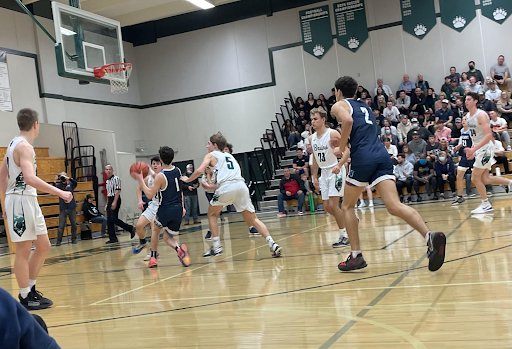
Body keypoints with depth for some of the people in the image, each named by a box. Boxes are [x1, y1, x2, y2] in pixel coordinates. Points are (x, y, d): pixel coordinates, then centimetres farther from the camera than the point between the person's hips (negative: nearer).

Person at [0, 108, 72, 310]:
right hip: (21, 201, -10)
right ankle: (25, 298, 7)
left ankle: (30, 290, 23)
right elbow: (29, 178, -31)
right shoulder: (24, 146, -16)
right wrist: (59, 192, -30)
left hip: (29, 201, 10)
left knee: (43, 246, 14)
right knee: (23, 251, -2)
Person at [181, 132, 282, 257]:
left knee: (212, 214, 19)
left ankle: (216, 247, 14)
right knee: (253, 219, 10)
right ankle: (272, 243, -6)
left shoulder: (211, 155, 16)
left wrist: (187, 180, 18)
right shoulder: (230, 156, 33)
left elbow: (199, 171, 0)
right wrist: (211, 187, 42)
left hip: (226, 188, -5)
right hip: (241, 186, 5)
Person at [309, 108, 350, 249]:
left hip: (336, 171, -7)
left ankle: (344, 236, -2)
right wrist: (314, 177, 15)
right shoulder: (312, 138, 9)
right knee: (327, 207, 6)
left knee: (333, 205, -14)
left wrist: (339, 165, -34)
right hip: (324, 173, 7)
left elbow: (347, 151, -18)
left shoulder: (333, 134, -13)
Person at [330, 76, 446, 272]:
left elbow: (348, 121, -15)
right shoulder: (364, 107, 32)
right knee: (394, 206, -9)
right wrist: (341, 163, 43)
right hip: (381, 155, 6)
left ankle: (356, 256, 9)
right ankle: (430, 236, -31)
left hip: (363, 159, -6)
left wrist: (340, 148, -4)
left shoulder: (339, 105, 10)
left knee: (347, 207, 13)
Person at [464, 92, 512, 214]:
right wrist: (472, 149, 12)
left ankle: (486, 205, 7)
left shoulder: (481, 115, -18)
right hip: (478, 149, 9)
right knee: (485, 179, 10)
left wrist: (474, 149, -31)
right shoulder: (467, 116, 8)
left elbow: (489, 135, -26)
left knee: (475, 178, -5)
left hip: (485, 148, -9)